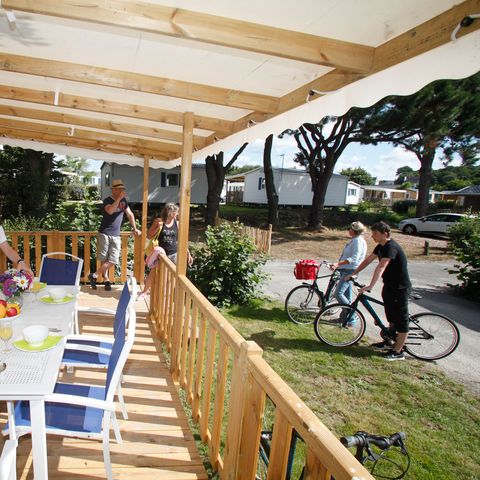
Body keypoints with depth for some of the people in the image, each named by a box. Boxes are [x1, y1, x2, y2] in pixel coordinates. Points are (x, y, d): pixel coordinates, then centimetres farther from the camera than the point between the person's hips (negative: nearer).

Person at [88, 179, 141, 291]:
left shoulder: (123, 200, 9)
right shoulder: (107, 200, -8)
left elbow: (130, 214, 18)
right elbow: (110, 211, -30)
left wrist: (134, 228, 18)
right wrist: (119, 198, -28)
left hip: (116, 235, 5)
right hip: (104, 234, -4)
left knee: (112, 261, -3)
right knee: (104, 259, 1)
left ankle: (94, 275, 10)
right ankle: (106, 279, 15)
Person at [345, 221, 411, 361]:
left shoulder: (391, 247, -25)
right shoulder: (381, 246, 5)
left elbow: (381, 267, -36)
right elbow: (367, 260, 11)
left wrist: (370, 286, -44)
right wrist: (353, 274, 8)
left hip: (400, 288, -10)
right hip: (389, 286, 10)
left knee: (401, 319, 1)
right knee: (392, 316, 22)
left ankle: (398, 351, 9)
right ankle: (389, 342, 36)